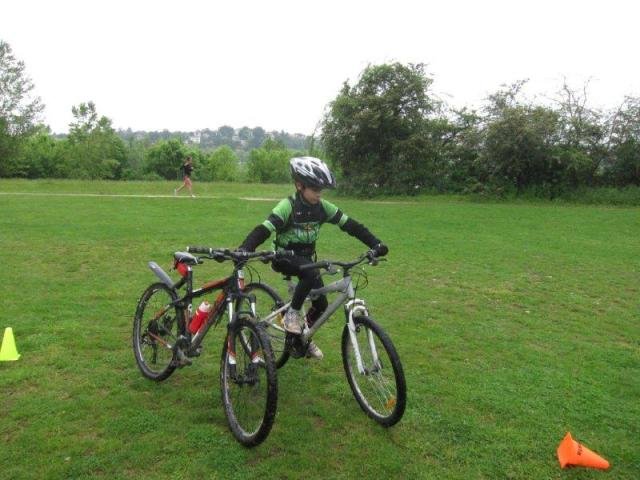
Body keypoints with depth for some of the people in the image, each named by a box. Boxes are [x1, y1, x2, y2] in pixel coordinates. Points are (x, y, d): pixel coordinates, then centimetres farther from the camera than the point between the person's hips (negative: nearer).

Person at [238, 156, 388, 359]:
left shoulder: (323, 207, -8)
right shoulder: (287, 206, -22)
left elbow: (351, 225, -10)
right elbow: (263, 229, -32)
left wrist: (375, 244, -20)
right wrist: (244, 249, -49)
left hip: (306, 257, 6)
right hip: (284, 258, -5)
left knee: (321, 303, 2)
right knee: (312, 273, -36)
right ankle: (292, 312, -14)